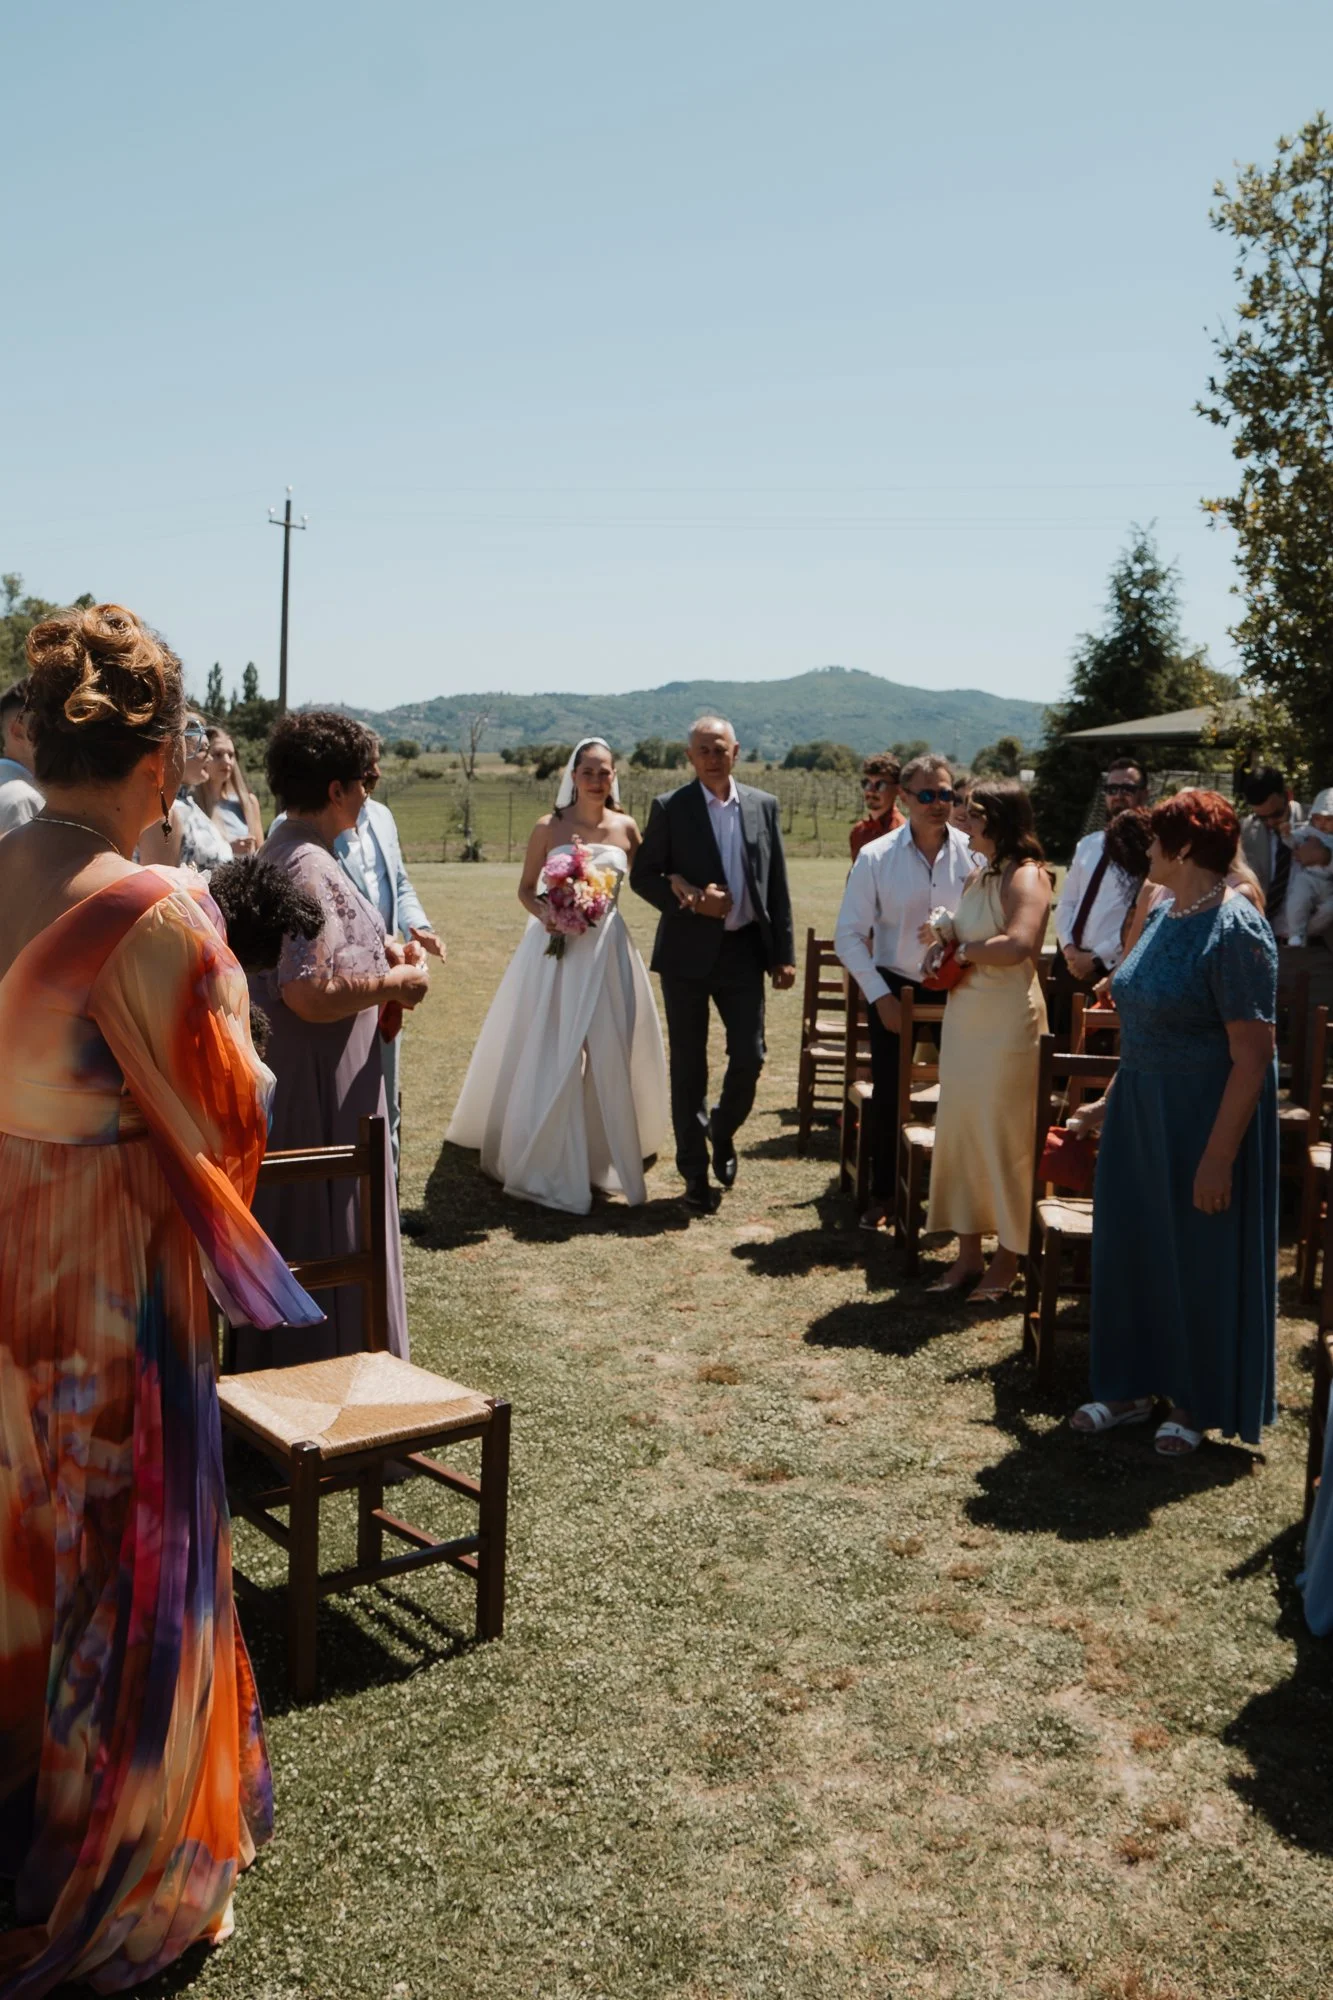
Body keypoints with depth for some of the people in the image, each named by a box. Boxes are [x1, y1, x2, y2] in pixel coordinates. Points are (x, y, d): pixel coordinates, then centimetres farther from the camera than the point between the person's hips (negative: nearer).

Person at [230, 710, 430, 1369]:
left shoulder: (281, 849, 10)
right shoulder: (309, 866, -23)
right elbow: (311, 993, -33)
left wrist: (378, 948, 11)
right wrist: (396, 983, -18)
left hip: (290, 1068, 11)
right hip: (321, 1082, -11)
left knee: (292, 1225, 22)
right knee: (330, 1224, 2)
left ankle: (280, 1360, 37)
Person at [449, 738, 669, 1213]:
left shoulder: (625, 829, 3)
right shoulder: (549, 827, -2)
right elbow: (526, 890, 2)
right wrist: (544, 913, -16)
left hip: (606, 949, 2)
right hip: (555, 947, -2)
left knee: (610, 1054, 4)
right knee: (548, 1056, 0)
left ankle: (608, 1153, 19)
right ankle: (543, 1162, 14)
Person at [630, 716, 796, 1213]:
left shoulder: (764, 806, 5)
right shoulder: (669, 807, -2)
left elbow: (777, 885, 7)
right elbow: (642, 875, 0)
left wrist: (784, 954, 3)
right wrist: (691, 901, -17)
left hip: (744, 949, 2)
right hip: (686, 952, -2)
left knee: (749, 1058, 1)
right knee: (688, 1066, 4)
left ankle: (722, 1131, 32)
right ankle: (695, 1175, 15)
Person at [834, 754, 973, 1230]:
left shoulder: (974, 855, -6)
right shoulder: (875, 857, -5)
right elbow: (849, 935, -2)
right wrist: (880, 996, -7)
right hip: (895, 988, 0)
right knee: (888, 1095, 5)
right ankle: (882, 1195, 22)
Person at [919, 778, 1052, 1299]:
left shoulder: (1026, 876, -12)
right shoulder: (977, 876, 13)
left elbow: (1018, 945, -27)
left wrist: (963, 949, -12)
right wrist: (943, 936, 1)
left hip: (1008, 1021, -8)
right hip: (963, 1016, 8)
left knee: (1005, 1137, 0)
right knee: (959, 1131, 9)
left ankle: (1008, 1260, 13)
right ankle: (969, 1252, 19)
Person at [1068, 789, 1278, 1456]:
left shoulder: (1235, 931, -19)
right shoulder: (1163, 918, 7)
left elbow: (1253, 1056, -22)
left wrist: (1219, 1156, -23)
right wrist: (1110, 1101, 17)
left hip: (1203, 1121, -8)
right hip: (1140, 1116, 8)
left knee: (1202, 1262, 6)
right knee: (1131, 1246, 14)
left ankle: (1199, 1403, 24)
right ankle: (1132, 1385, 30)